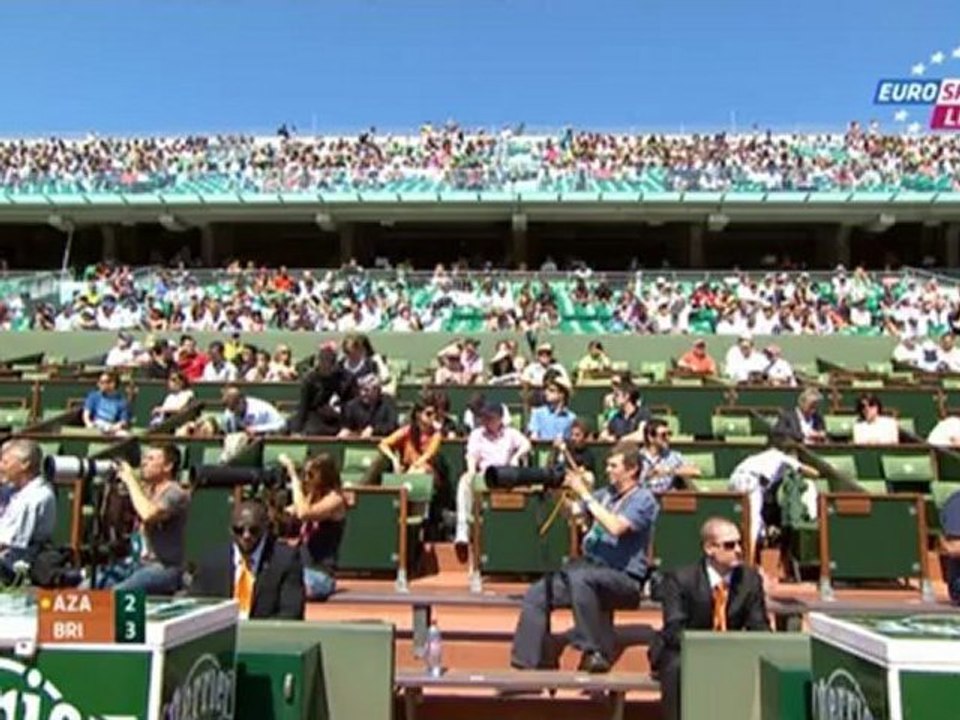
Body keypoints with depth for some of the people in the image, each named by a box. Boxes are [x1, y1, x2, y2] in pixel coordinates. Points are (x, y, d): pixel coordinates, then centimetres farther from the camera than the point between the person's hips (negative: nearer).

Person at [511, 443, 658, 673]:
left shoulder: (643, 499, -5)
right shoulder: (606, 493, 15)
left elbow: (616, 527, -22)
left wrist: (584, 494, -18)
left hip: (625, 579, -7)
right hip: (591, 567, 7)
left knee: (579, 576, -36)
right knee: (536, 594, -9)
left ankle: (598, 652, -24)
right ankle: (527, 665, -4)